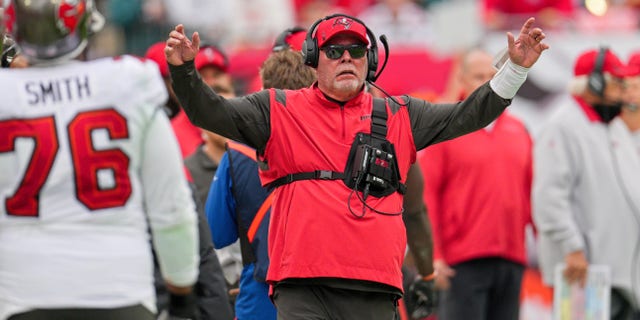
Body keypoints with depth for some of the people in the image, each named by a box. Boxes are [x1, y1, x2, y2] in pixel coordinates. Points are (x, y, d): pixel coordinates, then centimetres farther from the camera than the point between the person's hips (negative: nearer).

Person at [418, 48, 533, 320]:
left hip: (512, 258, 5)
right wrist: (433, 254, -11)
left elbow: (531, 192, 17)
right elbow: (426, 194, -5)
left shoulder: (517, 131, 15)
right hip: (463, 261, -5)